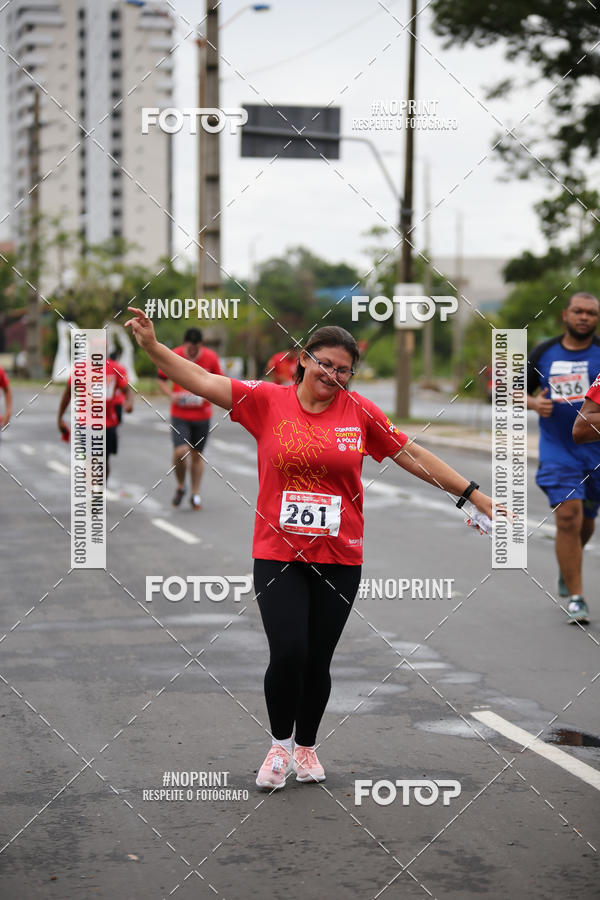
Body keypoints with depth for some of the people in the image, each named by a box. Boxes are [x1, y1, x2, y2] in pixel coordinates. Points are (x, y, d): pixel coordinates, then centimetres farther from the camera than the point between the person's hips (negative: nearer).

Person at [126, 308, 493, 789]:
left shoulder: (359, 411, 2)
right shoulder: (267, 401, -2)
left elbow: (413, 456, 8)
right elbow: (204, 381, -5)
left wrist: (474, 494, 8)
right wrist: (153, 346, -17)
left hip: (339, 559, 1)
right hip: (277, 555, -1)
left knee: (318, 660, 8)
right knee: (287, 654, -10)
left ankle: (307, 747, 32)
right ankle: (280, 744, 16)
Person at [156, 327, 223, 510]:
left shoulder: (211, 357, -5)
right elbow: (161, 380, 4)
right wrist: (171, 395, -13)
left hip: (202, 414, 2)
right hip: (180, 414, -2)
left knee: (197, 454, 9)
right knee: (180, 452, -16)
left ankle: (196, 494, 22)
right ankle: (180, 486, 10)